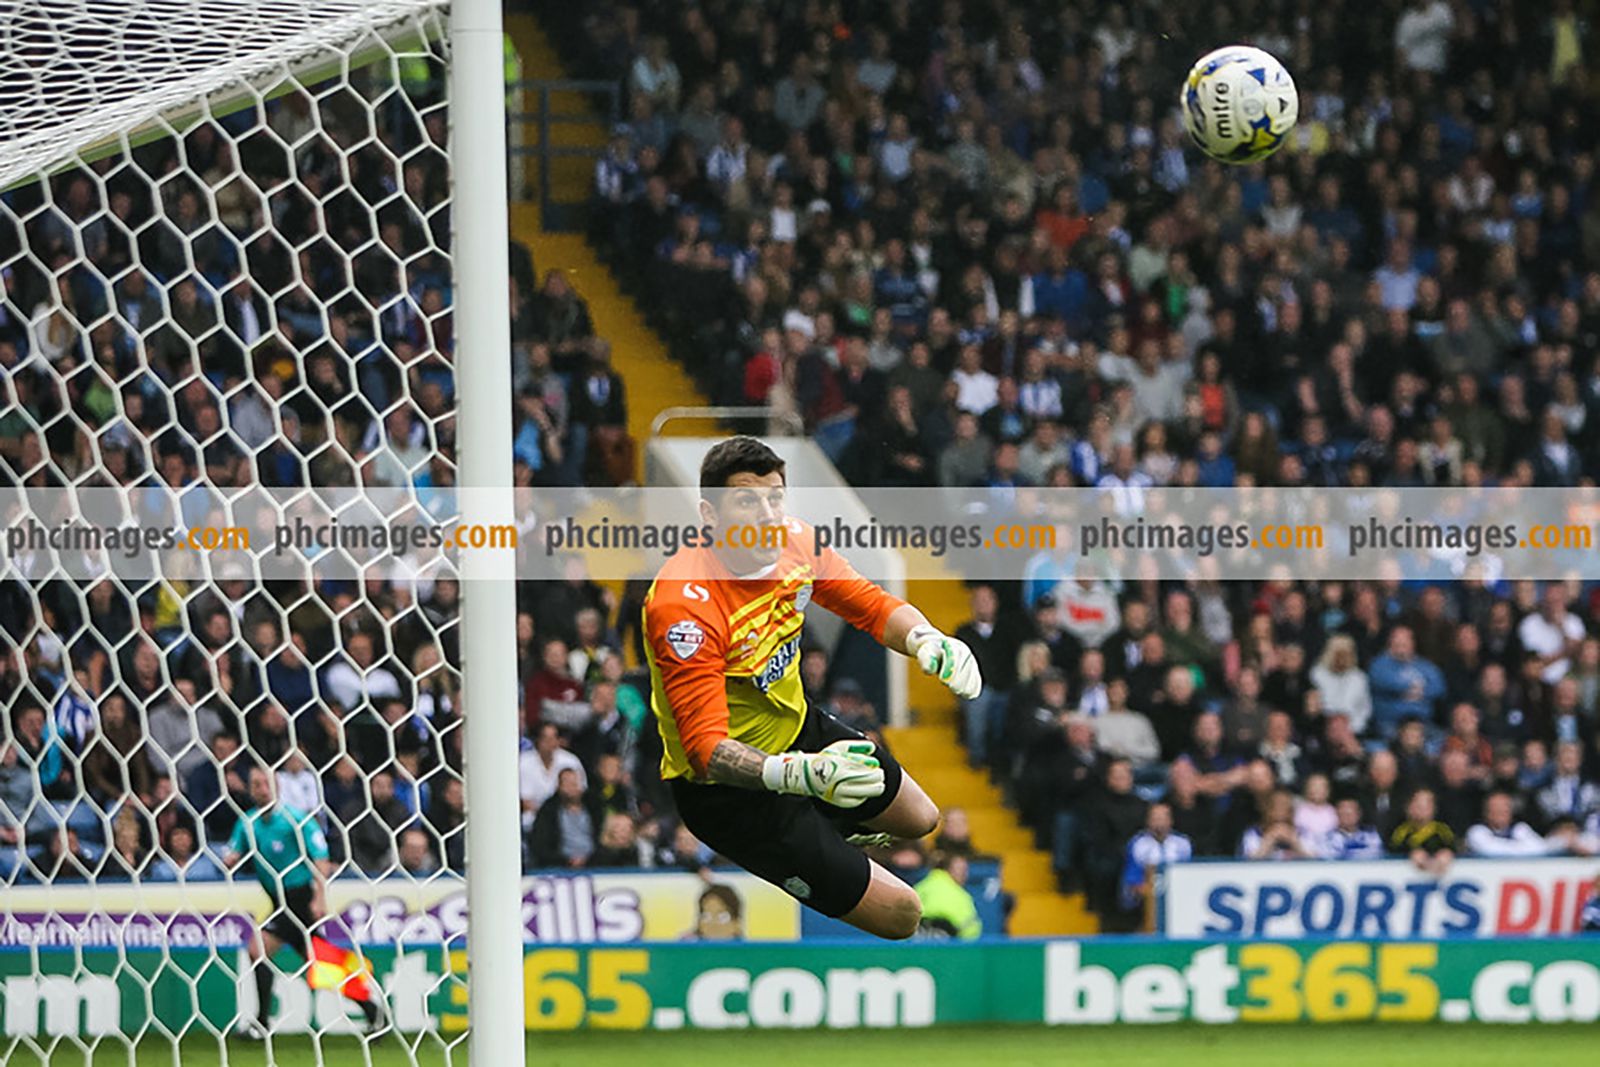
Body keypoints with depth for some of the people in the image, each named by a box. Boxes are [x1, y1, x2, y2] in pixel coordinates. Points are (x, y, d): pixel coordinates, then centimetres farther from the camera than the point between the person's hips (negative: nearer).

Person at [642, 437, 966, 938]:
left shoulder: (795, 541, -15)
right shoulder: (683, 605, -35)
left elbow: (873, 606, -1)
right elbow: (706, 749, -38)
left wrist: (927, 640, -24)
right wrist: (799, 773, -56)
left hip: (798, 730, 8)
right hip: (726, 787, -8)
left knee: (920, 821, 29)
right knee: (899, 914, -8)